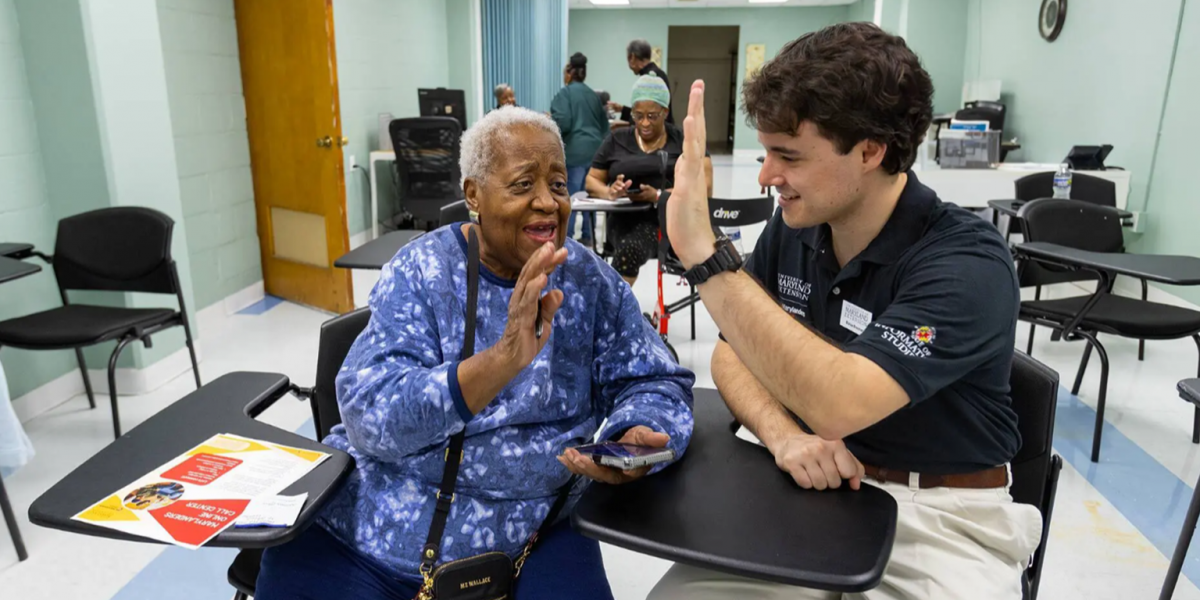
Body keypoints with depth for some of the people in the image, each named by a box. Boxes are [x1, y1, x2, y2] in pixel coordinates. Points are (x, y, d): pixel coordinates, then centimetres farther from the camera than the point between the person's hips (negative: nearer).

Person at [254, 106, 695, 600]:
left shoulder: (591, 282, -2)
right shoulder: (421, 272, -9)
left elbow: (654, 383, 0)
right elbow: (368, 416, -19)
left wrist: (639, 441, -23)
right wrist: (504, 358, -33)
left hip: (528, 534, 1)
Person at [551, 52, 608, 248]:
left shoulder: (564, 93, -4)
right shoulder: (593, 94, 18)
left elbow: (562, 123, -15)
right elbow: (604, 125, 19)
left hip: (575, 151, -7)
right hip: (595, 149, 7)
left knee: (569, 196, -4)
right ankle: (587, 236, 17)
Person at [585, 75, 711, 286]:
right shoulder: (616, 140, 14)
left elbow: (704, 188, -3)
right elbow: (592, 181, 16)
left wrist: (658, 196, -19)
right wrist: (610, 192, -10)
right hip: (630, 219, 1)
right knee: (631, 248, -35)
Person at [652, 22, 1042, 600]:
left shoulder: (967, 262, -21)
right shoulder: (793, 228, -4)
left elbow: (838, 405, -33)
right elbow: (731, 355, 3)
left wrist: (703, 250, -37)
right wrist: (781, 433, -18)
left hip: (940, 514, -3)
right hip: (814, 487, 4)